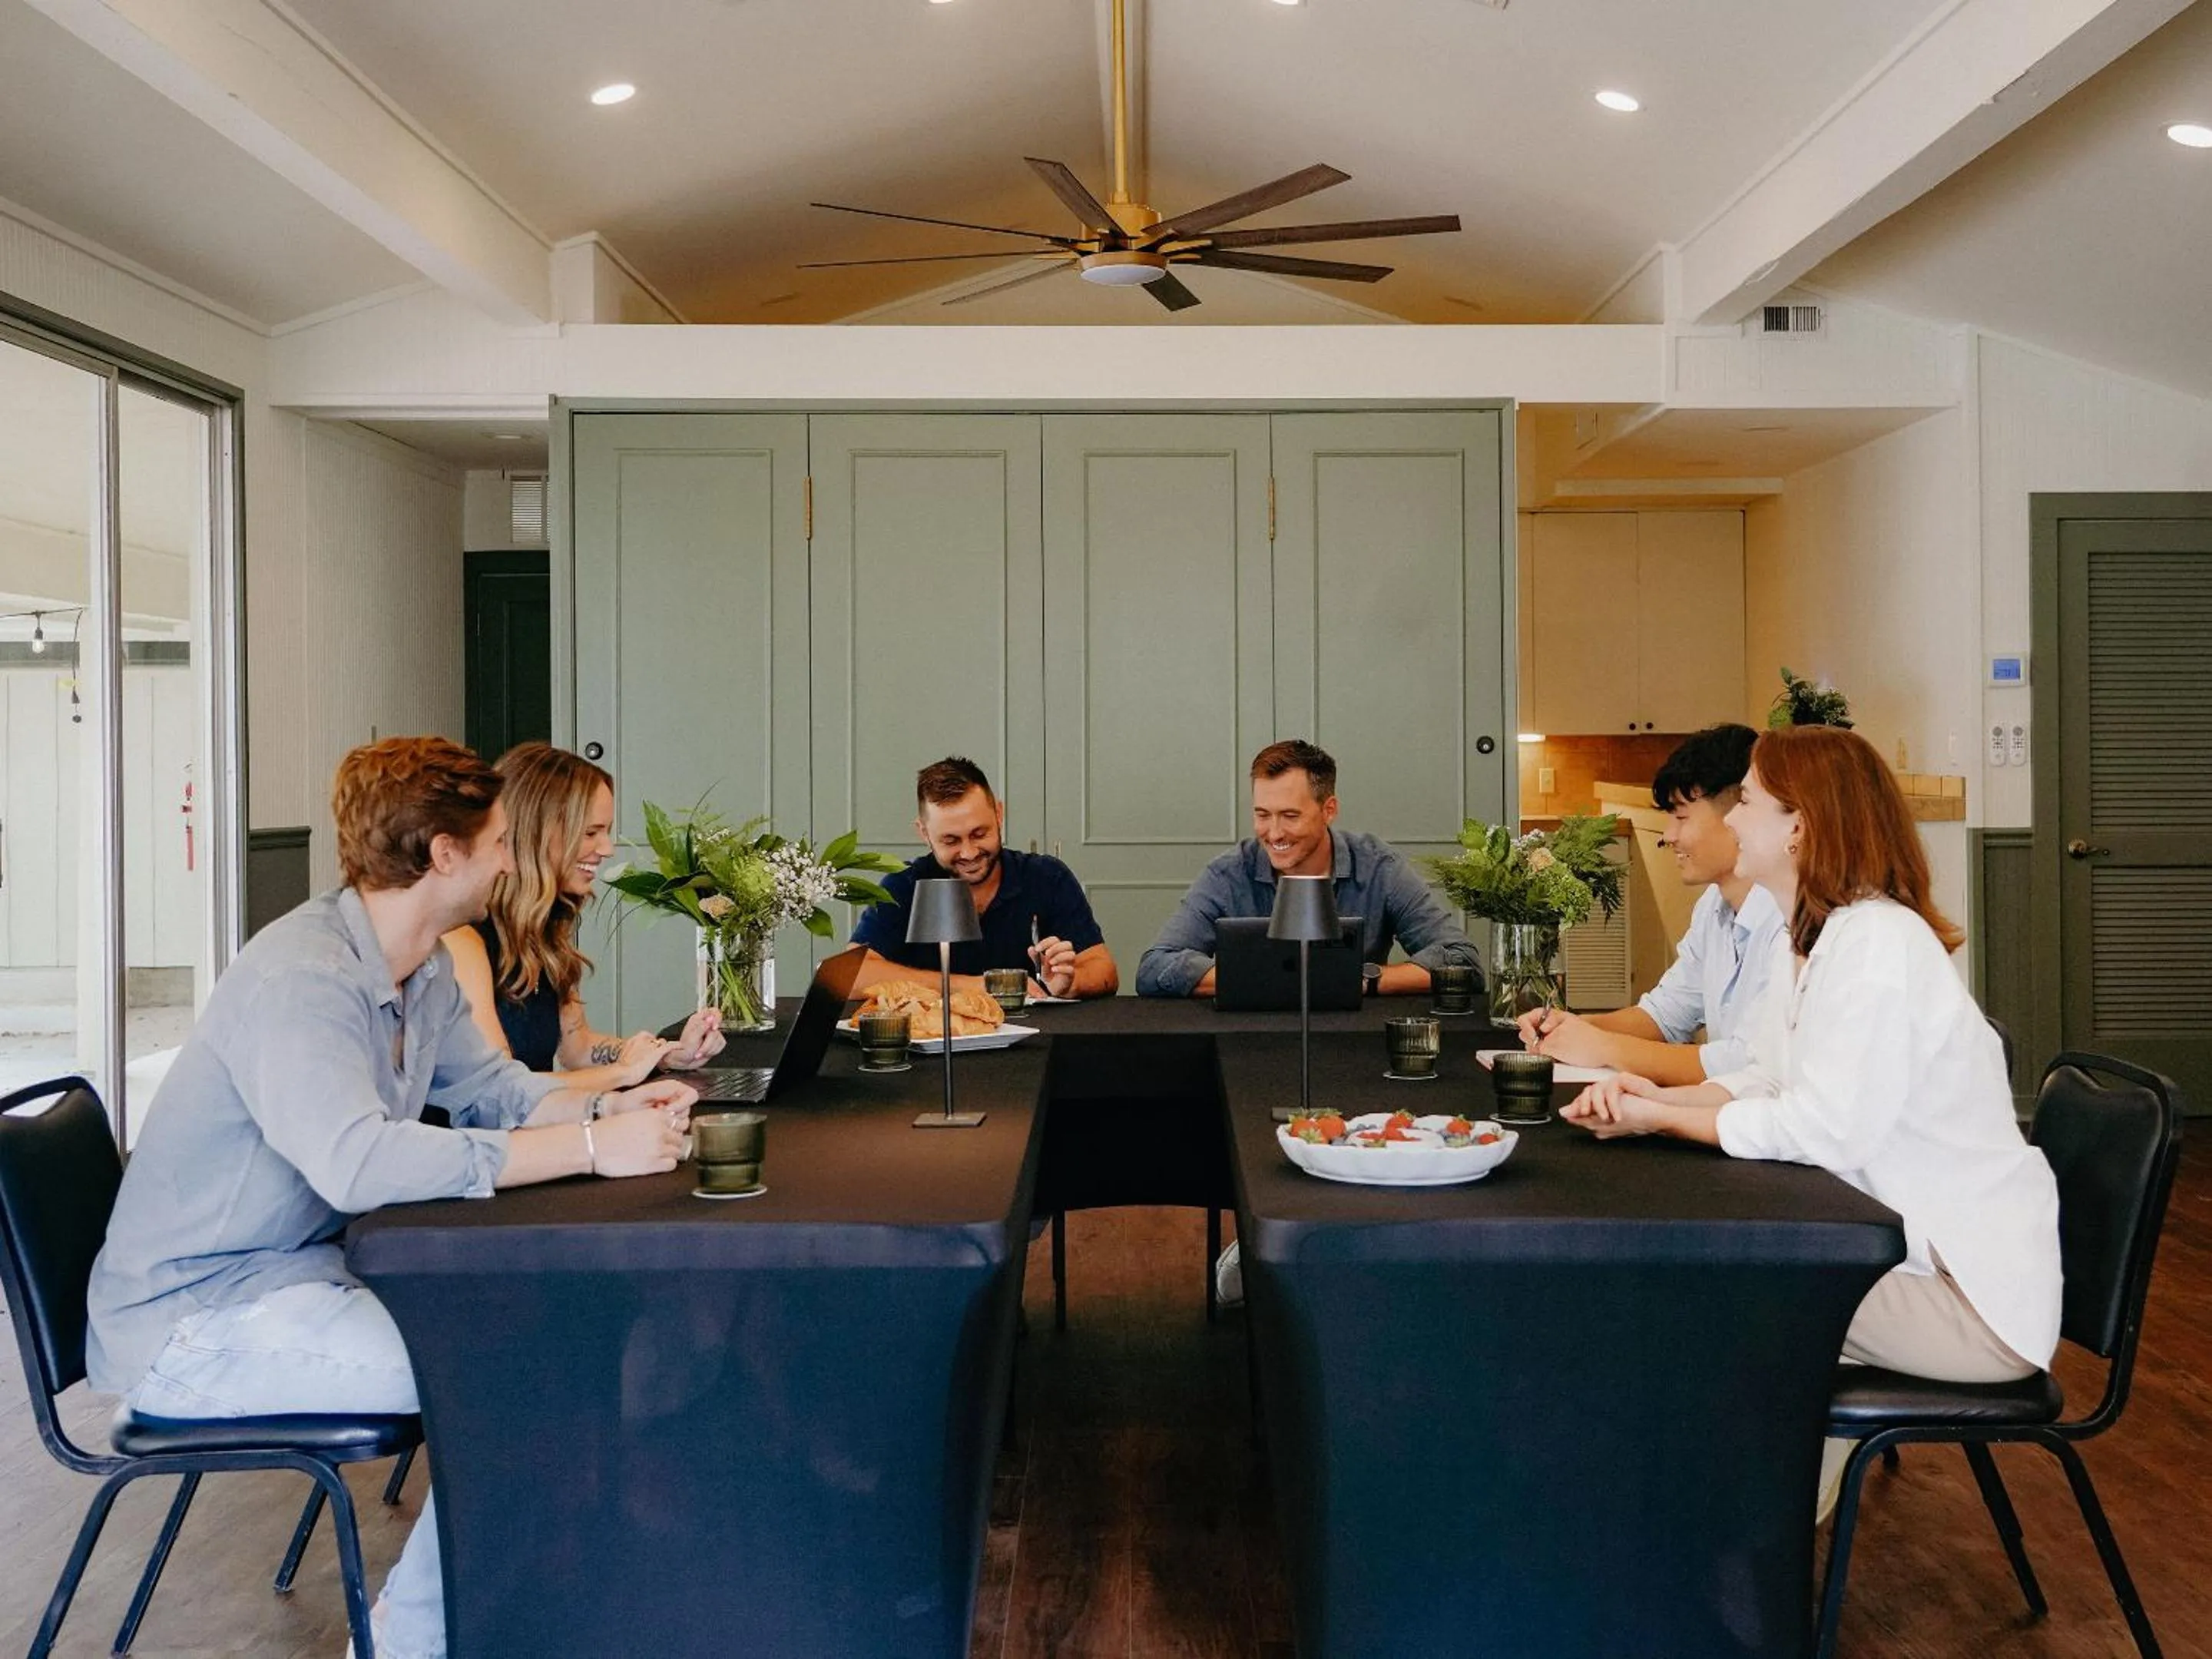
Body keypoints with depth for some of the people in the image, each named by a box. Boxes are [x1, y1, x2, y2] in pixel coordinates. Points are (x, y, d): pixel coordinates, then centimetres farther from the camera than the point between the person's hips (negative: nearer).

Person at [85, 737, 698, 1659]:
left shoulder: (424, 971, 4)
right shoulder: (299, 977, -26)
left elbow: (491, 1087, 14)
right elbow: (359, 1162, -39)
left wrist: (611, 1106, -7)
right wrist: (588, 1148, -37)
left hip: (308, 1266, 10)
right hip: (196, 1317, -10)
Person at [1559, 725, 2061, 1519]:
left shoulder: (1878, 943, -23)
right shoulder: (1803, 940, 9)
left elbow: (1825, 1129, -28)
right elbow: (1767, 1079, 10)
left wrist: (1658, 1117, -18)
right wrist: (1659, 1095, -8)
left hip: (1975, 1300, -9)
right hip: (1907, 1246, 9)